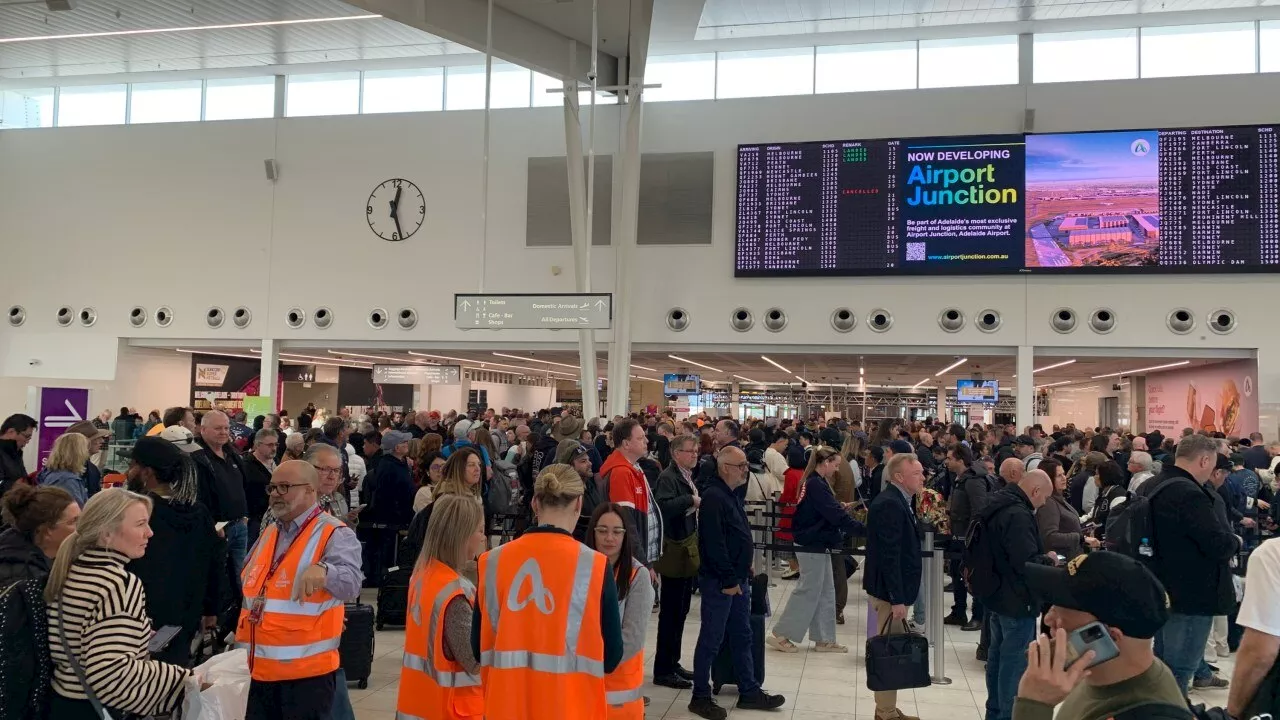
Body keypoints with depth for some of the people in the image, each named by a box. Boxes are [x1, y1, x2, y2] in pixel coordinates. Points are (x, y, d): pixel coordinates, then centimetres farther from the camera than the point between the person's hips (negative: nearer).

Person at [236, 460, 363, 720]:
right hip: (258, 667, 7)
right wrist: (242, 632, 23)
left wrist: (323, 570, -44)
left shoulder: (334, 533, -11)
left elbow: (350, 584, -27)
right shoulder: (269, 533, 14)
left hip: (307, 668, -7)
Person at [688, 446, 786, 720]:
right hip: (719, 582, -10)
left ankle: (749, 691, 25)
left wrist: (743, 571, 16)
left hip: (738, 578, 10)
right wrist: (729, 580, -20)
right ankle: (700, 697, 10)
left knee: (742, 637, 16)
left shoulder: (732, 494, 13)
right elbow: (714, 544, -24)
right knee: (711, 640, 0)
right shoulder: (714, 497, -19)